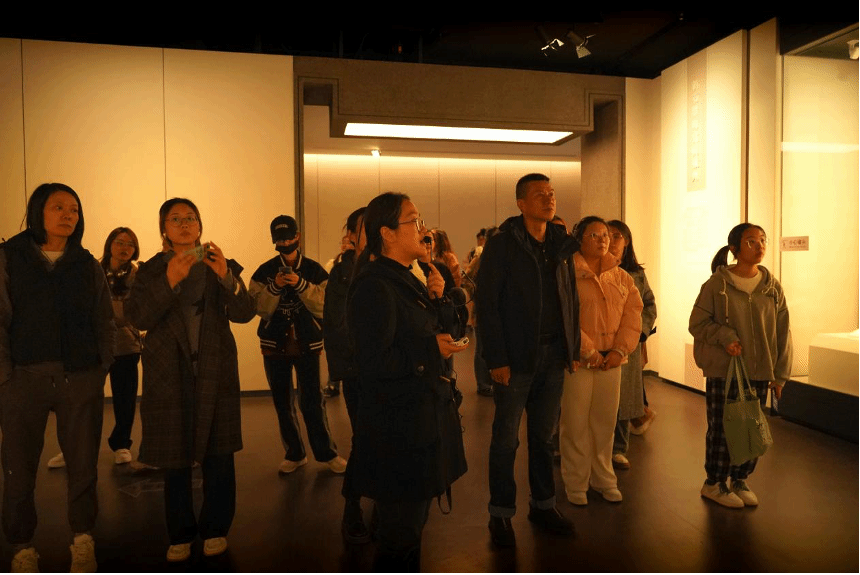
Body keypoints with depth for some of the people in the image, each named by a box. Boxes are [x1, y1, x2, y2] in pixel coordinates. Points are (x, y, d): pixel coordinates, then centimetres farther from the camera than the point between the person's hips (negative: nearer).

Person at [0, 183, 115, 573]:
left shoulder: (88, 266, 9)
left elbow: (106, 324, 9)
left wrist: (101, 370, 1)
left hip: (81, 380, 1)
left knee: (83, 466, 6)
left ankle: (84, 543, 22)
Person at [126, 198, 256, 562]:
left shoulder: (222, 266, 4)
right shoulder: (151, 270, 5)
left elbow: (244, 313, -9)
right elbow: (137, 319, -11)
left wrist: (226, 276, -26)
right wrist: (170, 280, -24)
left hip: (214, 371, 0)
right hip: (169, 374, 0)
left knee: (218, 453, 3)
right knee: (175, 455, 6)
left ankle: (215, 528, 19)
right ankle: (180, 534, 21)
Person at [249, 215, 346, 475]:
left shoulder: (314, 270, 0)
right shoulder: (264, 272, 2)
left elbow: (323, 306, -10)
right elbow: (260, 308, -7)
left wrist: (301, 285, -23)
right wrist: (274, 287, -23)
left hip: (308, 344, -2)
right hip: (275, 344, 2)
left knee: (312, 400, -2)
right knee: (282, 402, 10)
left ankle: (327, 453, 13)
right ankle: (294, 454, 24)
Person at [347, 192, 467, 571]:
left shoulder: (408, 282, 11)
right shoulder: (374, 288, -20)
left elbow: (439, 331, 16)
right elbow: (373, 363, -26)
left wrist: (435, 298, -1)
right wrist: (431, 352, -19)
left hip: (423, 421, 10)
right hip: (400, 429, -10)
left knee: (411, 528, 24)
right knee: (400, 542, 6)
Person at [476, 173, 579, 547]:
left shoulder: (560, 245, 10)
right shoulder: (502, 245, -8)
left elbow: (570, 299, 13)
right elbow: (486, 305, -11)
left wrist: (572, 349, 7)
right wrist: (496, 359, -15)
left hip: (554, 354, 5)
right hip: (516, 356, -5)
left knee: (544, 435, 16)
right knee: (506, 438, 5)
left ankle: (543, 505, 31)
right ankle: (500, 513, 20)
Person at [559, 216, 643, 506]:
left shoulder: (622, 277, 11)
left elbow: (633, 315, 7)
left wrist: (621, 350, -5)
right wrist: (589, 352, -13)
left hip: (611, 360, 5)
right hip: (577, 361, -5)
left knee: (605, 422, 12)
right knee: (575, 424, 2)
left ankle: (603, 478, 28)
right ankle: (575, 484, 17)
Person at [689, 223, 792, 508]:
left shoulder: (772, 287, 3)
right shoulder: (717, 284, -7)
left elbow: (783, 332, 7)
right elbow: (697, 324, -4)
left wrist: (780, 374, 5)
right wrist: (725, 337, -20)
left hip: (759, 372, 4)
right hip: (723, 371, -4)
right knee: (721, 429, 4)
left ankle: (740, 480, 30)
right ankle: (714, 483, 21)